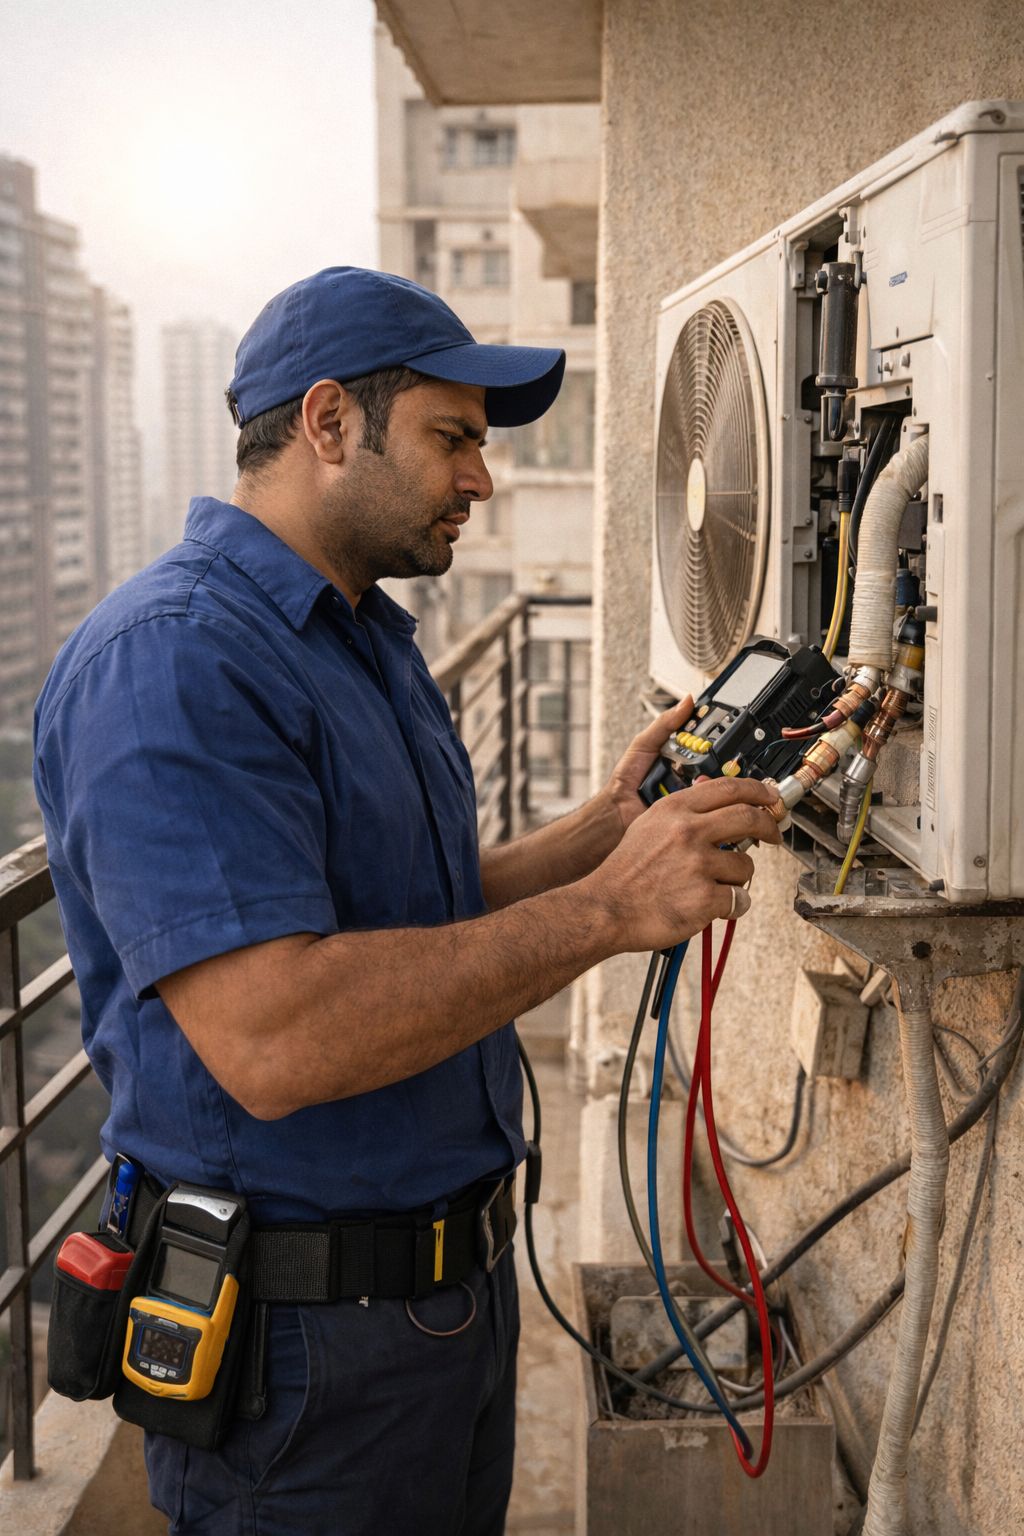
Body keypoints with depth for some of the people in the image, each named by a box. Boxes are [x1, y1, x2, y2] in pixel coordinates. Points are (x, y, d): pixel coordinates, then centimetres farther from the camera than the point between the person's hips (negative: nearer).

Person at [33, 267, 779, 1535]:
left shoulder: (368, 641, 12)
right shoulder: (168, 659, -22)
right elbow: (272, 1038, -32)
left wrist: (608, 822, 0)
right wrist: (605, 910, -27)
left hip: (452, 1274, 9)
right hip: (305, 1337, -9)